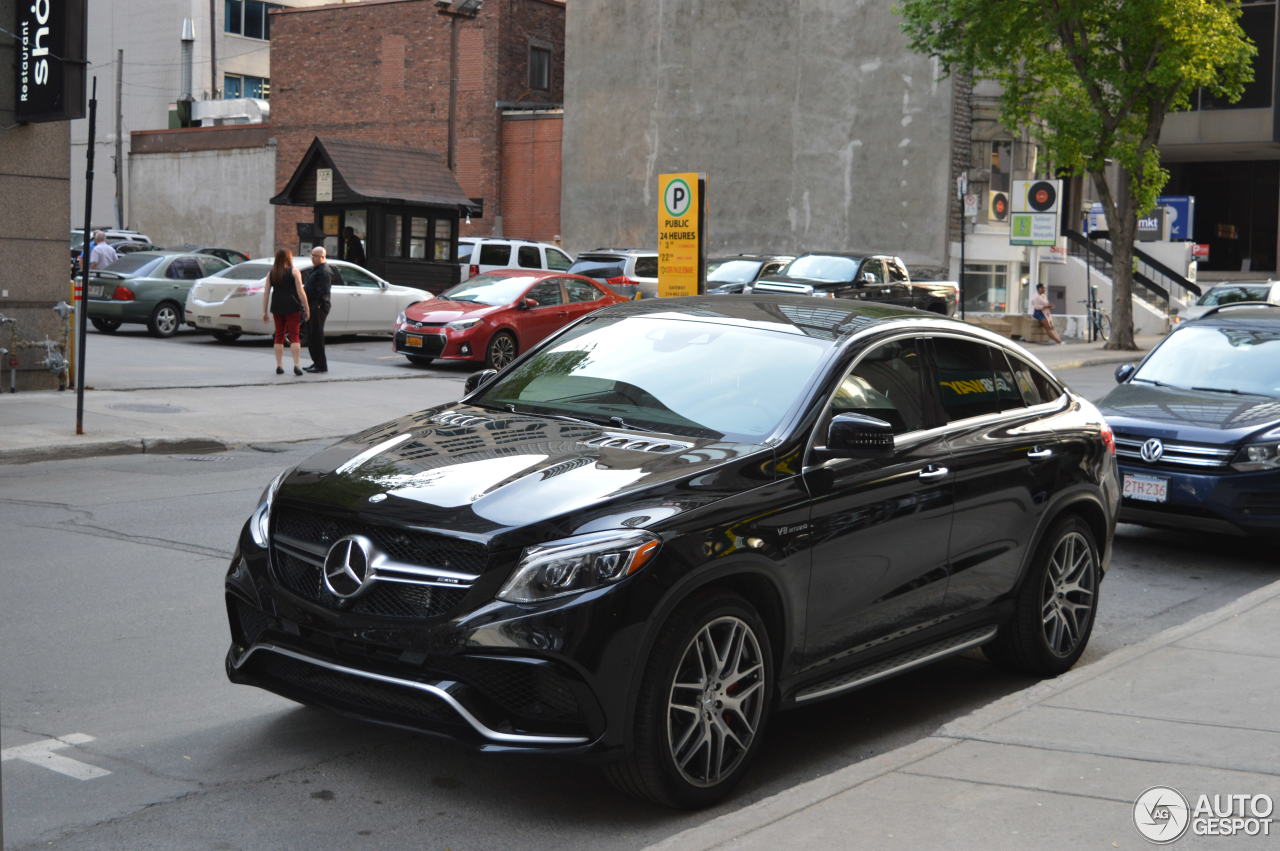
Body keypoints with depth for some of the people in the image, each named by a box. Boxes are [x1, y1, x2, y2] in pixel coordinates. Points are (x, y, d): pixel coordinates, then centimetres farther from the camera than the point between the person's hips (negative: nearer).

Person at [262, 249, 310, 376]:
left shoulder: (271, 273, 8)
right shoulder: (294, 272, -3)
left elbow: (266, 293, 4)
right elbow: (300, 292, -8)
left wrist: (265, 312, 7)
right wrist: (307, 309, -4)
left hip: (277, 308, 4)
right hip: (292, 307, -3)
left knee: (279, 336, 12)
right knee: (294, 336, -3)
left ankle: (279, 366, 12)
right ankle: (297, 365, -13)